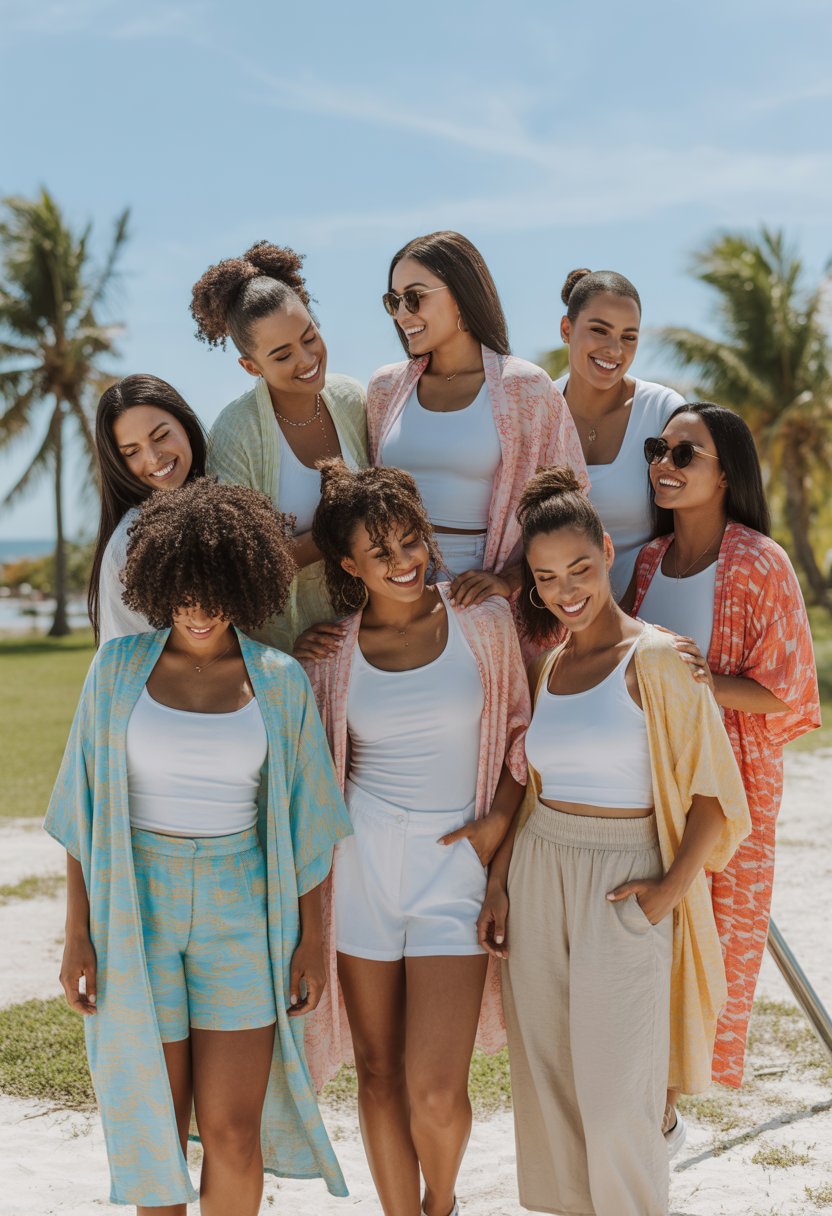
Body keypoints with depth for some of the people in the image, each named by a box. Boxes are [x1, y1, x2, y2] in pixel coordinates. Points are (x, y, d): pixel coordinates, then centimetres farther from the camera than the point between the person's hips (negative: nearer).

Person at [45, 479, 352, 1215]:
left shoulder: (279, 682, -2)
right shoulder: (119, 667, -2)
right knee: (155, 1123, 7)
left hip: (241, 911, 0)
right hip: (136, 907, 0)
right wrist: (78, 932, -3)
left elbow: (306, 818, 3)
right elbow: (85, 804, 0)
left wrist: (312, 937, 1)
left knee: (233, 1130, -1)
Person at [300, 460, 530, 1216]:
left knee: (435, 1089, -7)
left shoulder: (481, 619, -1)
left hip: (455, 861, -2)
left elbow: (523, 727, 7)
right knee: (378, 1072, 8)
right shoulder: (332, 648, 3)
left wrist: (499, 821, -4)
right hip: (361, 861, 2)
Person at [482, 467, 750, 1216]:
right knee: (544, 1077, 11)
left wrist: (673, 886, -17)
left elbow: (712, 789, -10)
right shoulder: (545, 667, 9)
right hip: (539, 874, 6)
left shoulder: (654, 660, -9)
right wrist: (499, 885, 10)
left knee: (616, 1092, -2)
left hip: (623, 883, -5)